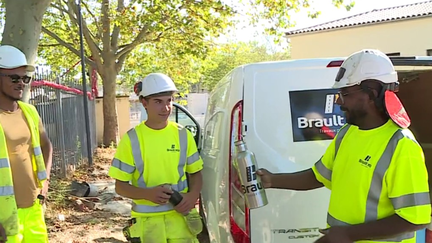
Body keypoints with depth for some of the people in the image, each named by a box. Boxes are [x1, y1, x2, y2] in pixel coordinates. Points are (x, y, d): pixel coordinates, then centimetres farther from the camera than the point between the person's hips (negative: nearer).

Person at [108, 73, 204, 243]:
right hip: (147, 222, -2)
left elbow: (195, 173, 10)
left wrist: (192, 196, -10)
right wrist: (148, 193, -20)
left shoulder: (183, 135, 1)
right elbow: (120, 186, -2)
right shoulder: (131, 139, -6)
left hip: (180, 218, 2)